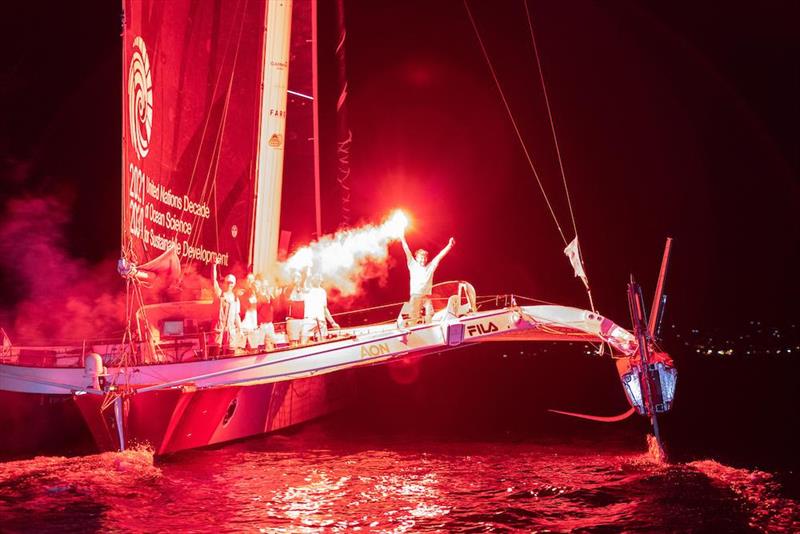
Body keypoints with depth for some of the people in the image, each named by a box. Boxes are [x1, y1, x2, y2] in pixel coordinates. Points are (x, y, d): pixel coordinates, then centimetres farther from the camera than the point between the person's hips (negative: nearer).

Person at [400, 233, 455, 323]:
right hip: (415, 296, -3)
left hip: (427, 297, 3)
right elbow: (407, 252, 3)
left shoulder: (430, 267, 14)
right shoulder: (413, 265, 8)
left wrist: (449, 245, 5)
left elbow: (440, 256, 10)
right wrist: (403, 240, -3)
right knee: (414, 319, -7)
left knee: (429, 319, -3)